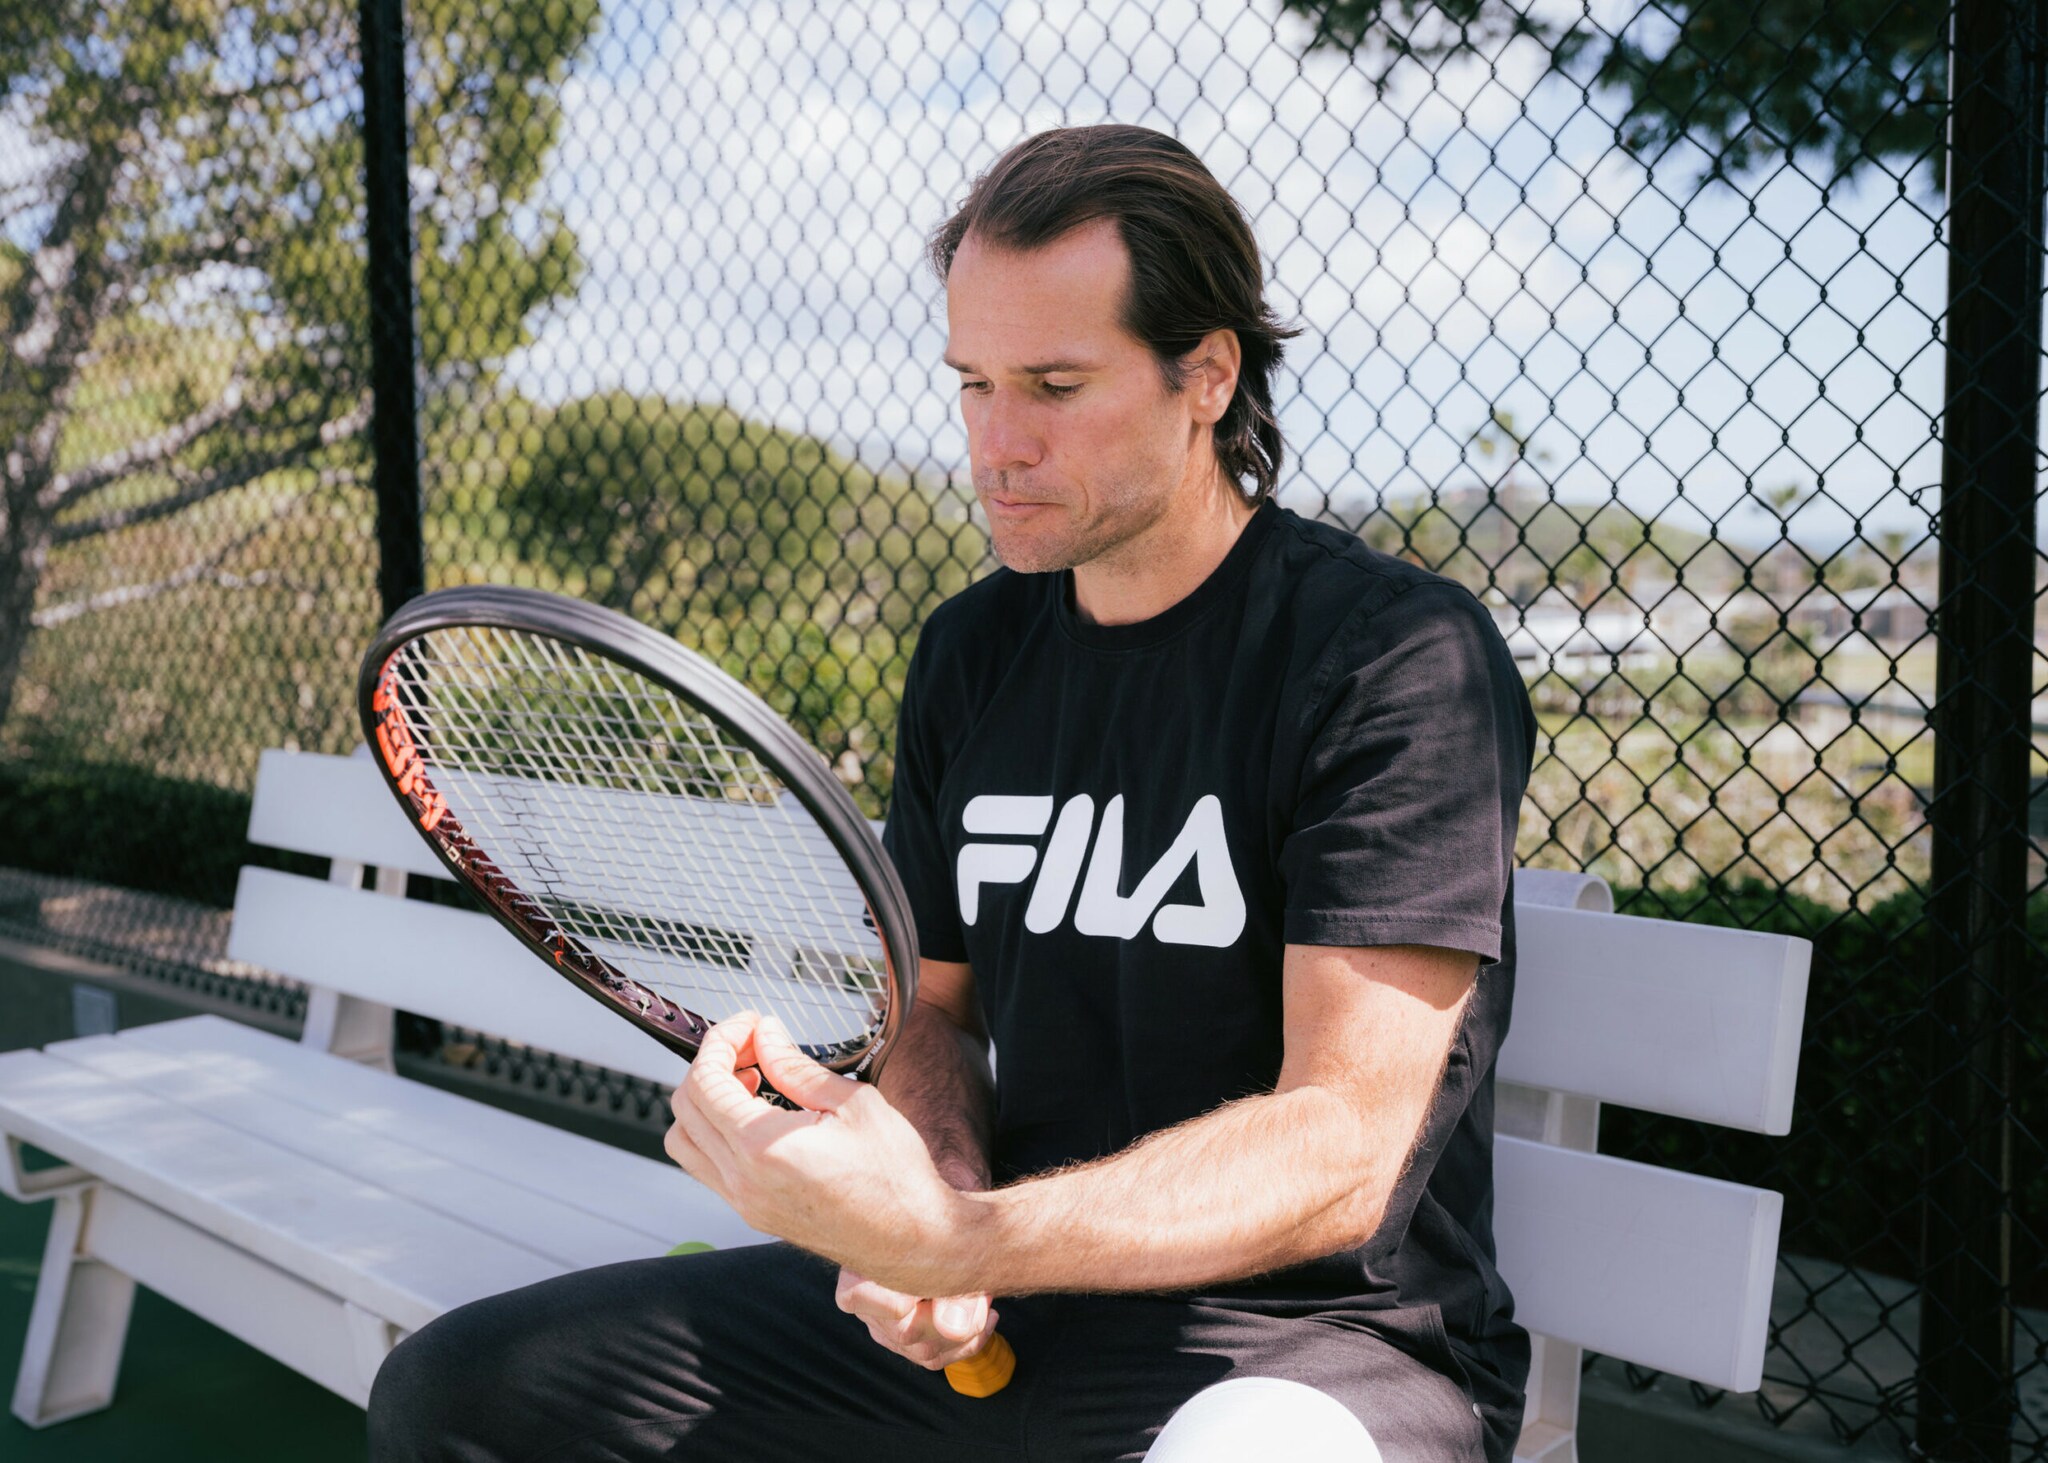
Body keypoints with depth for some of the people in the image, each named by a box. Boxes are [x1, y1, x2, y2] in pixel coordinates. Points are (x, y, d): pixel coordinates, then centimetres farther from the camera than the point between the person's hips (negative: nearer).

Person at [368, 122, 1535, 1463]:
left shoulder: (1405, 658, -13)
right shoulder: (969, 653, 8)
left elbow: (1345, 1148, -20)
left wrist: (958, 1246, -33)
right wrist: (927, 1198, -6)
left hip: (1320, 1345, -6)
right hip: (995, 1318, 7)